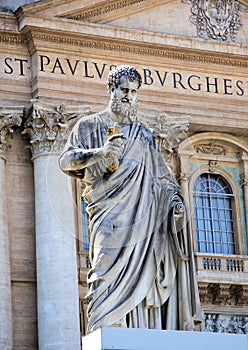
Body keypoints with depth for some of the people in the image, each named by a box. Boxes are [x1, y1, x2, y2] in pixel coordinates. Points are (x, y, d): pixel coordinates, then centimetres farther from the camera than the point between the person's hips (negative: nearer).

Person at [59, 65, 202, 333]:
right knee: (109, 270, -18)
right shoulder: (90, 126, 13)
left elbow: (162, 175, 25)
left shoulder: (144, 134, 24)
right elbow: (67, 160, 3)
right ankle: (102, 331, -23)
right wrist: (100, 153, -14)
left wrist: (175, 198, 7)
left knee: (144, 275, -7)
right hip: (110, 212, -3)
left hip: (143, 215, 3)